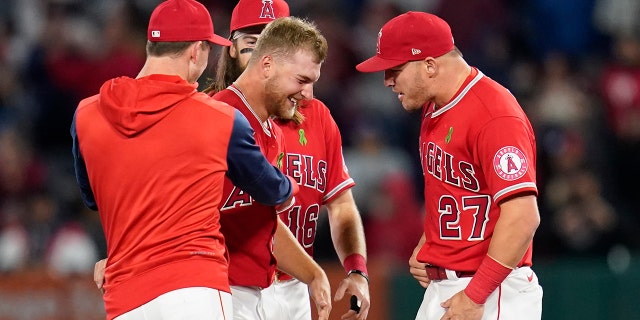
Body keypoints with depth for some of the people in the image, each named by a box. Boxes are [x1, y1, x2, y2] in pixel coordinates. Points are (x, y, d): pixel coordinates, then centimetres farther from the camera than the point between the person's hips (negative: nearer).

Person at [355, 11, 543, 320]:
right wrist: (425, 247, 10)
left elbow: (522, 216, -25)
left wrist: (475, 295, -23)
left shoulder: (494, 115, -18)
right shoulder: (433, 108, 12)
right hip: (440, 288, 9)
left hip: (492, 295, -9)